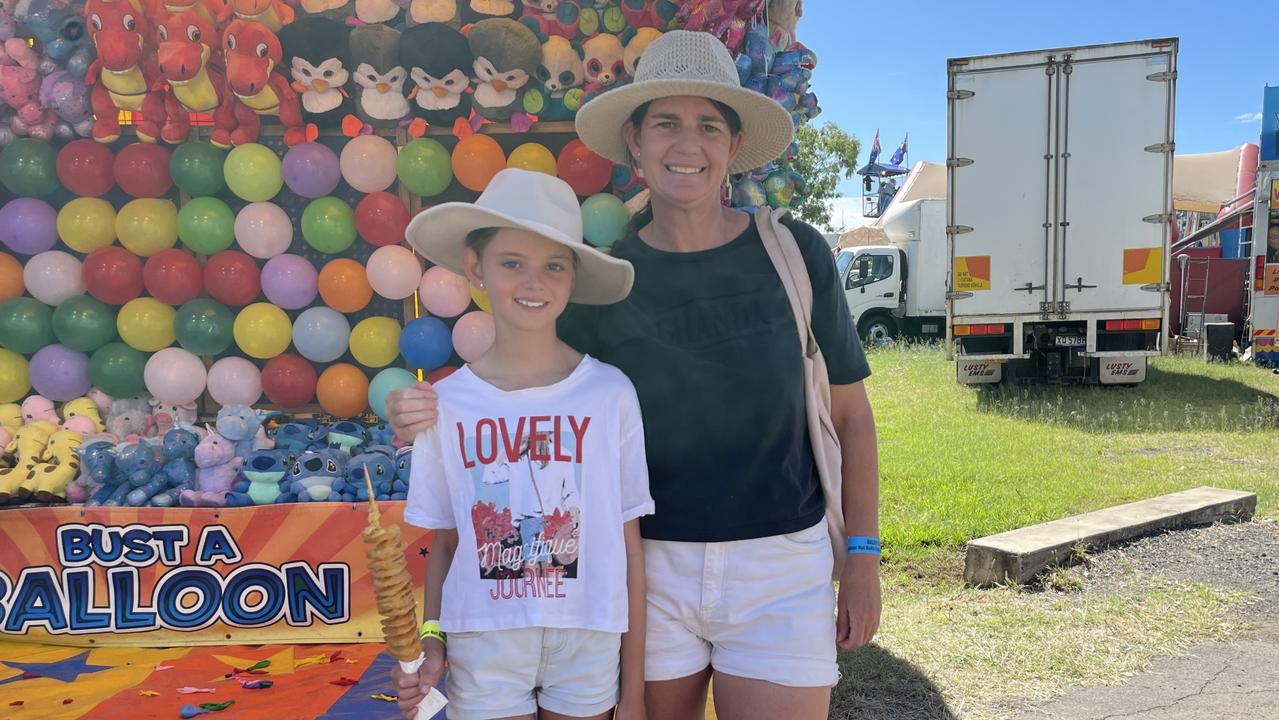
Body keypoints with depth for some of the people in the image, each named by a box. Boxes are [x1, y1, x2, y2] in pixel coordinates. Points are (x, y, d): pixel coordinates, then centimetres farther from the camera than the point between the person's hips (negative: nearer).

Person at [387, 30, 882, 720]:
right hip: (652, 566, 1)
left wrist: (863, 558, 0)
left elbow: (849, 412, 2)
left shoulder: (794, 253, -4)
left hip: (778, 567, 0)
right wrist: (431, 410, -16)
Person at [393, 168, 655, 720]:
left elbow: (629, 547, -4)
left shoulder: (609, 394, -9)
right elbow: (444, 544, 5)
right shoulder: (447, 404, -5)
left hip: (588, 648, 0)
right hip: (483, 648, 1)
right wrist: (431, 643, -8)